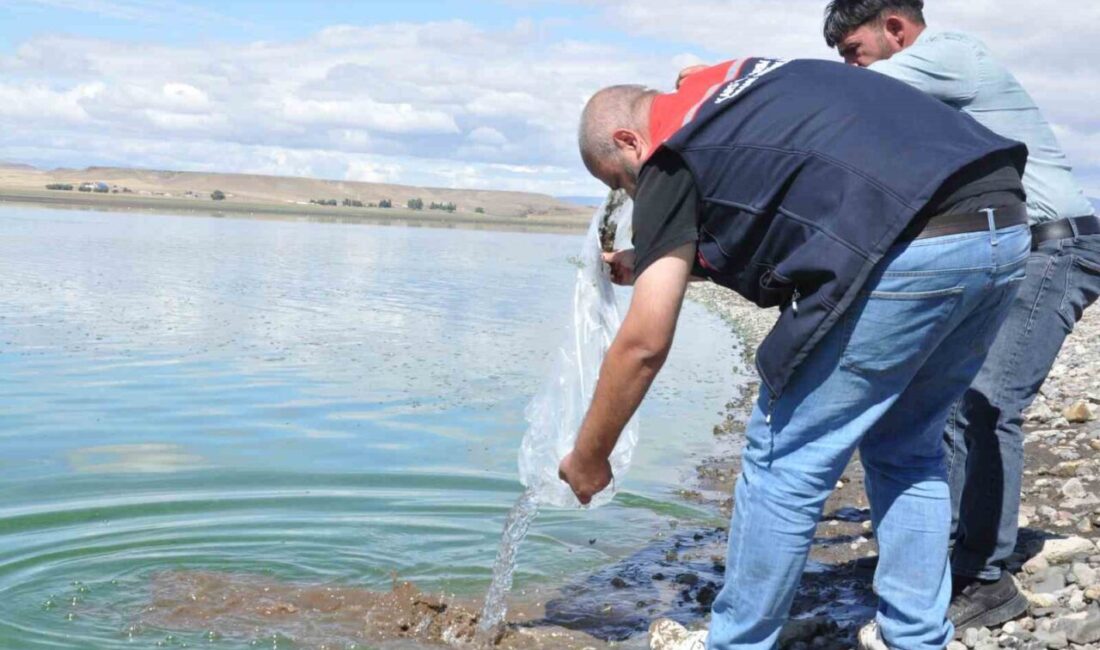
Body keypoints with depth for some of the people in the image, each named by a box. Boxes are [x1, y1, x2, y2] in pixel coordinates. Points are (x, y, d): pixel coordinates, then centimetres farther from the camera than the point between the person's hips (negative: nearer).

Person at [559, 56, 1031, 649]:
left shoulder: (674, 157, 5)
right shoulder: (741, 91, 28)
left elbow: (645, 343, 3)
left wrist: (587, 458, 15)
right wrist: (654, 265, 46)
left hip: (909, 250, -9)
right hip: (1004, 228, 9)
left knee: (783, 463, 6)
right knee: (907, 451, 23)